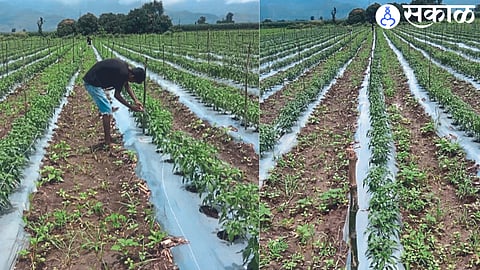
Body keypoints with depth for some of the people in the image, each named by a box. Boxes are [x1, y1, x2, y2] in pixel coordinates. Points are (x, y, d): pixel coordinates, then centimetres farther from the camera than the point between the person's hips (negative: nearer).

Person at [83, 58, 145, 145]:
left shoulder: (126, 67, 4)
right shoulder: (122, 73, -24)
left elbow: (127, 85, 18)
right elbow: (117, 95, -15)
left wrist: (136, 100, 11)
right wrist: (131, 107, -7)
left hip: (91, 81, 10)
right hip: (92, 83, -10)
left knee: (107, 109, 15)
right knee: (106, 110, -8)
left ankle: (108, 137, 23)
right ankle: (108, 141, -5)